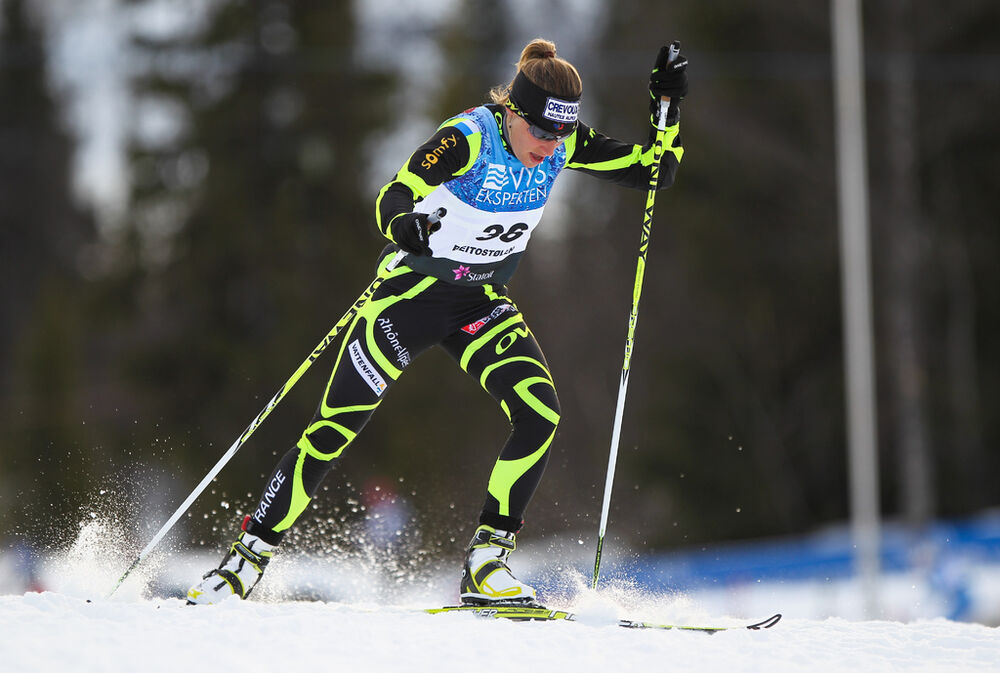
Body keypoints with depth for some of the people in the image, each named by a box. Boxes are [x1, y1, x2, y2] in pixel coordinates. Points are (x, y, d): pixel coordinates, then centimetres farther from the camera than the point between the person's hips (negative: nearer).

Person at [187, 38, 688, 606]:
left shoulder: (564, 144, -9)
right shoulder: (469, 137, -26)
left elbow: (654, 173, -1)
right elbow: (392, 198, -37)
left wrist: (667, 110, -17)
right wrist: (403, 225, -60)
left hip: (482, 303, 5)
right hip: (412, 288, -5)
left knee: (541, 413, -19)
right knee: (334, 430, -6)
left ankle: (486, 563, -10)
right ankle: (249, 557, 6)